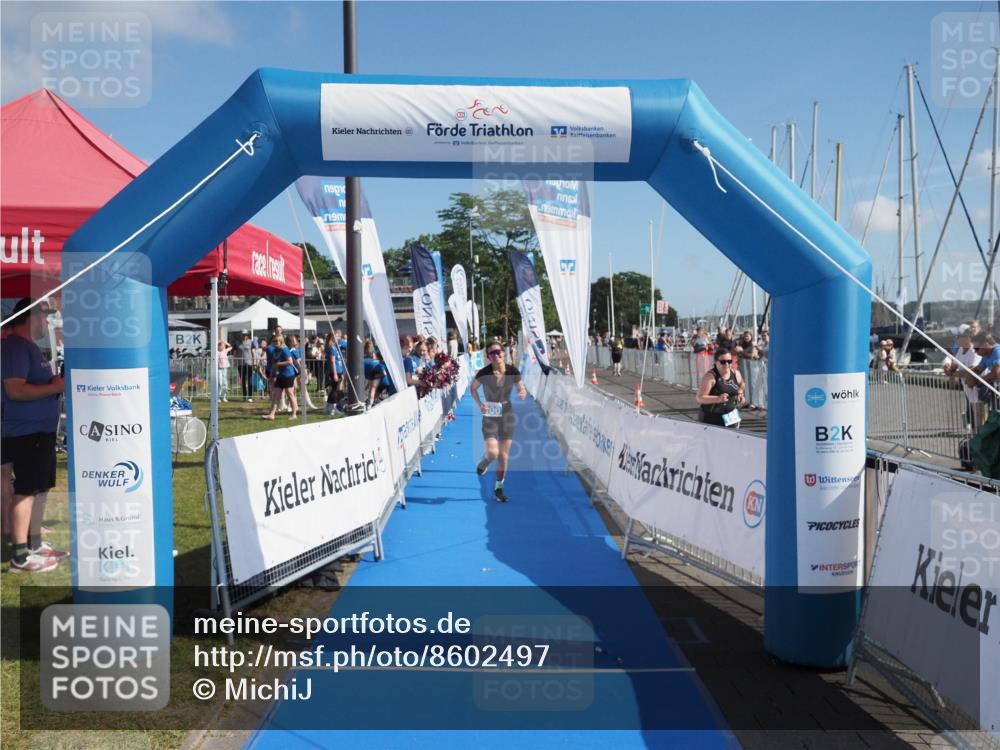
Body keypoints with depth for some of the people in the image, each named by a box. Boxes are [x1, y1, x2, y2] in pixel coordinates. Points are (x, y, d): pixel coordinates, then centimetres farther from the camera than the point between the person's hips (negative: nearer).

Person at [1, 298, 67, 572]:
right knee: (25, 491, -7)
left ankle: (35, 544, 25)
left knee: (40, 488, 15)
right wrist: (54, 387, -18)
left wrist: (56, 382, 8)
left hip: (41, 430, 10)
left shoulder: (29, 346, 16)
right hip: (26, 432, -10)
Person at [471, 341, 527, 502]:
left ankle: (499, 489, 25)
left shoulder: (512, 371, -10)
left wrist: (522, 394, -21)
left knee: (503, 456, 7)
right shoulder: (484, 373, -14)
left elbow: (522, 389, 3)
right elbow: (473, 388, 2)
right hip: (490, 416, -2)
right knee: (492, 453, -17)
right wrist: (479, 404, -13)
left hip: (507, 416, 2)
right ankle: (484, 462, 22)